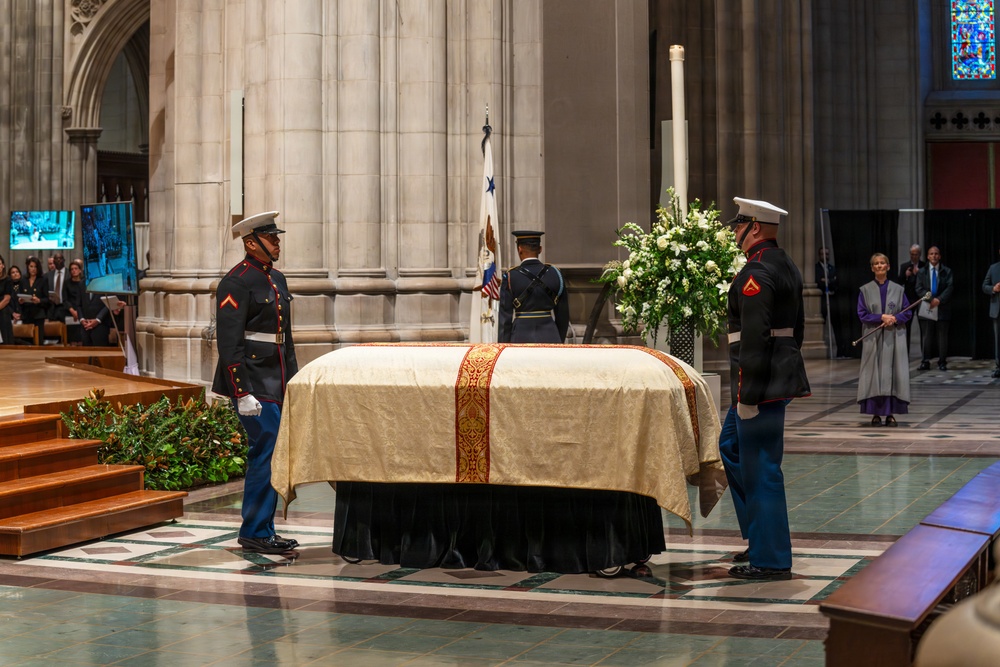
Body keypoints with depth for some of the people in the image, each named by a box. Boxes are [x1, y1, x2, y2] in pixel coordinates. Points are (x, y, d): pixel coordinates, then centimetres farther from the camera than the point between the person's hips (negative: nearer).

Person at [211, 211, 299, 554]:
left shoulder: (277, 279, 16)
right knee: (268, 452, -10)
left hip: (277, 384, 9)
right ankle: (256, 533, -2)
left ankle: (261, 530, 18)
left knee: (271, 454, 10)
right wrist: (243, 394, -21)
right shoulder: (236, 283, -12)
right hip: (254, 384, -9)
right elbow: (229, 343, -16)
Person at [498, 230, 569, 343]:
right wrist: (558, 342, 20)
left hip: (521, 338, -2)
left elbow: (505, 316, -7)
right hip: (549, 337, 2)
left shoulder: (510, 276, -6)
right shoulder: (555, 274, 3)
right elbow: (563, 314, 8)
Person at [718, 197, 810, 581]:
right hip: (783, 374, 11)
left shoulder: (756, 274, -18)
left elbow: (754, 338, -23)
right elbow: (797, 327, 20)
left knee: (760, 468, -4)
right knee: (732, 446, 22)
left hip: (761, 383, -11)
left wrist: (747, 395, -22)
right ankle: (760, 533, 26)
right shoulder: (787, 267, 14)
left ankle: (770, 559, 3)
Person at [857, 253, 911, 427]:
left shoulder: (898, 289, 7)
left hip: (894, 338, 1)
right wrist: (881, 318, -16)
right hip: (873, 339, -1)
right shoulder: (865, 290, 4)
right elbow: (862, 314, -2)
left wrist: (895, 319, -14)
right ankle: (876, 413, 2)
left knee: (893, 373, -2)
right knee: (874, 374, -3)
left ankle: (890, 413, 2)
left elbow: (908, 312, 5)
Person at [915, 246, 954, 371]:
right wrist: (929, 299, -15)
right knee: (926, 336, 1)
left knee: (942, 337, 3)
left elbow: (950, 287, -3)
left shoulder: (947, 271, 7)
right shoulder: (922, 272, 10)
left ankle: (942, 362, 8)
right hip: (926, 309, 1)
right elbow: (919, 289, 1)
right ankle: (925, 362, 5)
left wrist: (939, 299, -17)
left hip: (942, 308, -1)